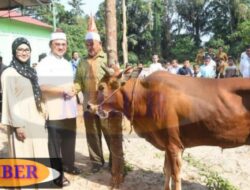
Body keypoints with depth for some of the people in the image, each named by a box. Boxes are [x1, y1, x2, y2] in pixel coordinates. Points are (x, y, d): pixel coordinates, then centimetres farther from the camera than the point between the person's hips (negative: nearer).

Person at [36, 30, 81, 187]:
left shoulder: (67, 64, 16)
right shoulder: (44, 64, -8)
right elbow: (41, 86, -19)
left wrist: (73, 90, 1)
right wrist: (64, 90, -22)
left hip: (69, 109, 7)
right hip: (54, 111, -7)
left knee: (69, 139, 17)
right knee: (55, 142, 3)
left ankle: (69, 164, 35)